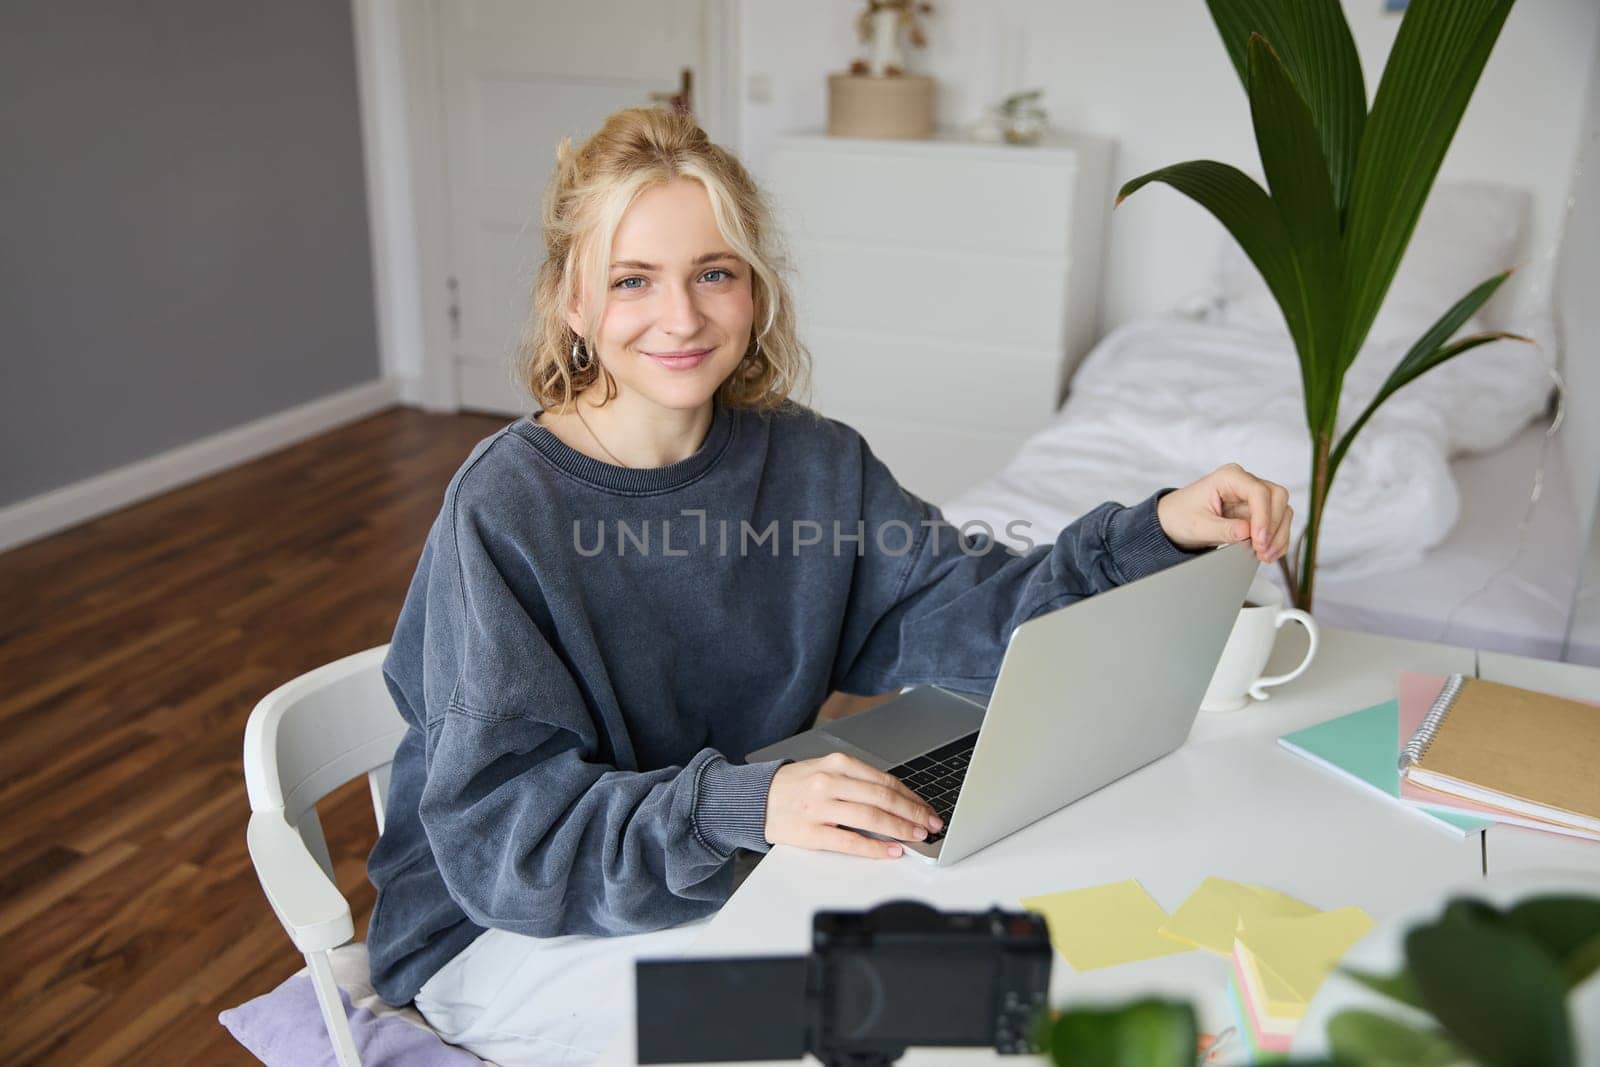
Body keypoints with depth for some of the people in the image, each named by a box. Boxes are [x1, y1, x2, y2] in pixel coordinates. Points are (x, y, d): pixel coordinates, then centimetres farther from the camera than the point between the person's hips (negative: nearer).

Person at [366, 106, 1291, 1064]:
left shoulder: (813, 462, -5)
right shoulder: (505, 507, -21)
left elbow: (982, 609, -11)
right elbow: (501, 819, -25)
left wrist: (1159, 532, -26)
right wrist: (739, 804, -39)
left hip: (721, 874, 5)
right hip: (497, 923, -5)